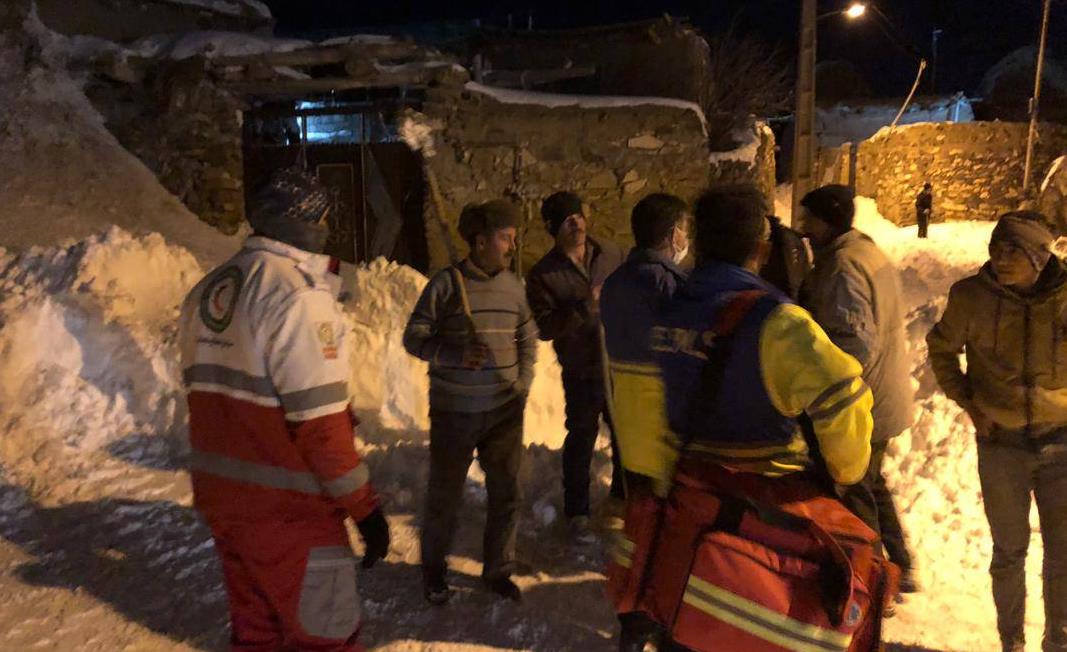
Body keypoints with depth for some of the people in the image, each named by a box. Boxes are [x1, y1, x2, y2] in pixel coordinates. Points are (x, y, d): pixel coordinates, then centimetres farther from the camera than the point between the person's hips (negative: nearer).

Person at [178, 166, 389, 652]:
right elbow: (320, 422, -22)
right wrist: (365, 506, -14)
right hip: (287, 508, -8)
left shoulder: (207, 291, 7)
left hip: (219, 493, 8)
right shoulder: (298, 295, -19)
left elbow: (209, 393, 14)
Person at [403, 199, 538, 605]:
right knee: (445, 494, 10)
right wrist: (455, 355, -23)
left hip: (505, 409, 4)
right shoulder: (446, 283, -11)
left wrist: (522, 383, 5)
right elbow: (414, 337, -8)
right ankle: (434, 569, 32)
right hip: (454, 411, -4)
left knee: (506, 494, 10)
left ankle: (498, 571, 29)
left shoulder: (513, 286, 2)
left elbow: (528, 338, 14)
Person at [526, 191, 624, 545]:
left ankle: (622, 496, 41)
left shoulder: (611, 254, 0)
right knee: (581, 440, 4)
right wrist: (584, 307, -27)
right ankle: (577, 513, 19)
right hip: (582, 372, -4)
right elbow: (545, 327, -16)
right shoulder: (543, 274, -9)